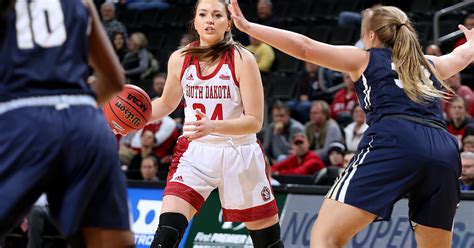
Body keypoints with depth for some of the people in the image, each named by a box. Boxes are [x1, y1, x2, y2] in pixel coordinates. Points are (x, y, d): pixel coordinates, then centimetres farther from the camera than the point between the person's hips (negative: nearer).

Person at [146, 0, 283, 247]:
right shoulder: (179, 59, 0)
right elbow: (167, 104, 19)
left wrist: (213, 126, -31)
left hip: (239, 155, -2)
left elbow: (254, 121, -15)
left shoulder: (242, 59, -11)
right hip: (195, 153, 2)